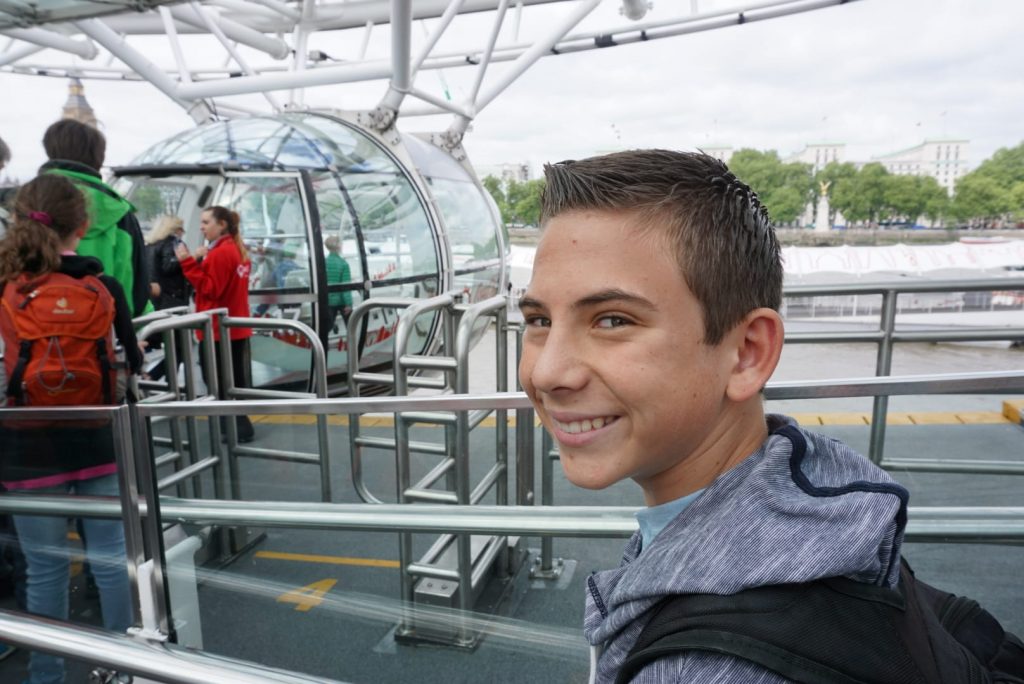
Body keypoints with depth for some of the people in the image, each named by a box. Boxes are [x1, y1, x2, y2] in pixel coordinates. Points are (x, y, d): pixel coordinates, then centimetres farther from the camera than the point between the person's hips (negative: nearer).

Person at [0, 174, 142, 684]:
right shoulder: (103, 288, -4)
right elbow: (129, 364, 5)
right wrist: (136, 355, 25)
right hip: (97, 444, 1)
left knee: (45, 571, 11)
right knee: (110, 559, 13)